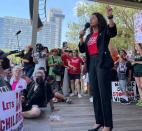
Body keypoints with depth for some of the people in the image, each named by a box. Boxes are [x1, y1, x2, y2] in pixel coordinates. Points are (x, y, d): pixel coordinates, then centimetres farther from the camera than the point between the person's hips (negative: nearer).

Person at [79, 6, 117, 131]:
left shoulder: (104, 31, 4)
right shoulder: (89, 36, 22)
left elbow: (113, 32, -18)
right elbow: (82, 49, 16)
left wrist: (110, 17, -29)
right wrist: (81, 37, 5)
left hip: (102, 63, -7)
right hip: (91, 64, 7)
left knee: (104, 93, -9)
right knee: (95, 93, 8)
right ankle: (99, 121, 16)